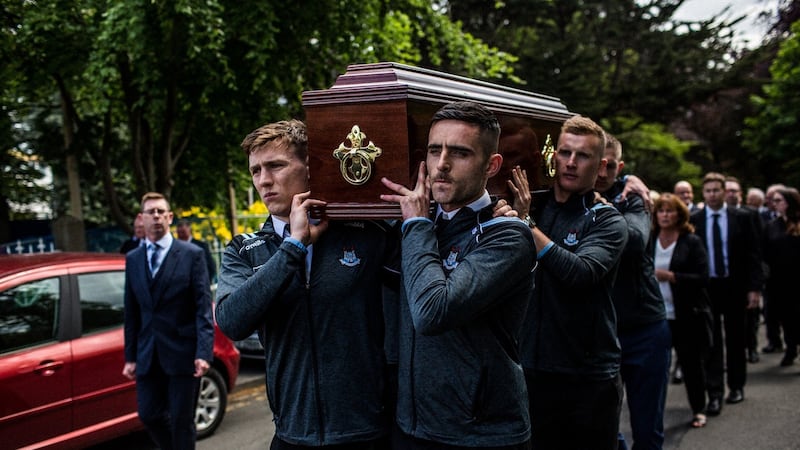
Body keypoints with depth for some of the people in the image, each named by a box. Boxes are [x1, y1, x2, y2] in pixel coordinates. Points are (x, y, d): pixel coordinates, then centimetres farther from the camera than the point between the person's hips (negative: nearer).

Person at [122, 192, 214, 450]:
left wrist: (204, 352, -17)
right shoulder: (133, 259, 10)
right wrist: (130, 356, 8)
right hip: (148, 355, 4)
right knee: (149, 415, 8)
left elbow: (203, 307, -8)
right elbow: (131, 312, 12)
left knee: (181, 421, 3)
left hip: (182, 353, -4)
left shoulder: (192, 255, -3)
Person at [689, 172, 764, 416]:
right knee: (711, 341, -2)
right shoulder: (693, 221, -1)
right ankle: (715, 393, -2)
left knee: (735, 338, 13)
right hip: (705, 287, -1)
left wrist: (754, 287, -6)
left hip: (735, 286, 1)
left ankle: (736, 386, 28)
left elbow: (753, 254, 0)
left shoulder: (741, 218, -1)